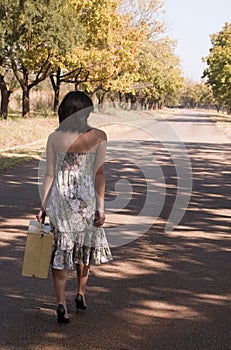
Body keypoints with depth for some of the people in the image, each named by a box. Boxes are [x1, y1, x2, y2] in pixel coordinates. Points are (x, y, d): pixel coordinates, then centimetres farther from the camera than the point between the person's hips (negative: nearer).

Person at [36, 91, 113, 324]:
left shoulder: (54, 138, -5)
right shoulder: (98, 137, -7)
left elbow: (49, 175, -3)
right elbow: (99, 174, -7)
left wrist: (43, 206, 3)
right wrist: (100, 207, -2)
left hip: (59, 199, 0)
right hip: (86, 199, 0)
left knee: (60, 251, 7)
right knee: (84, 248, 21)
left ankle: (61, 303, 0)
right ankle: (80, 294, 33)